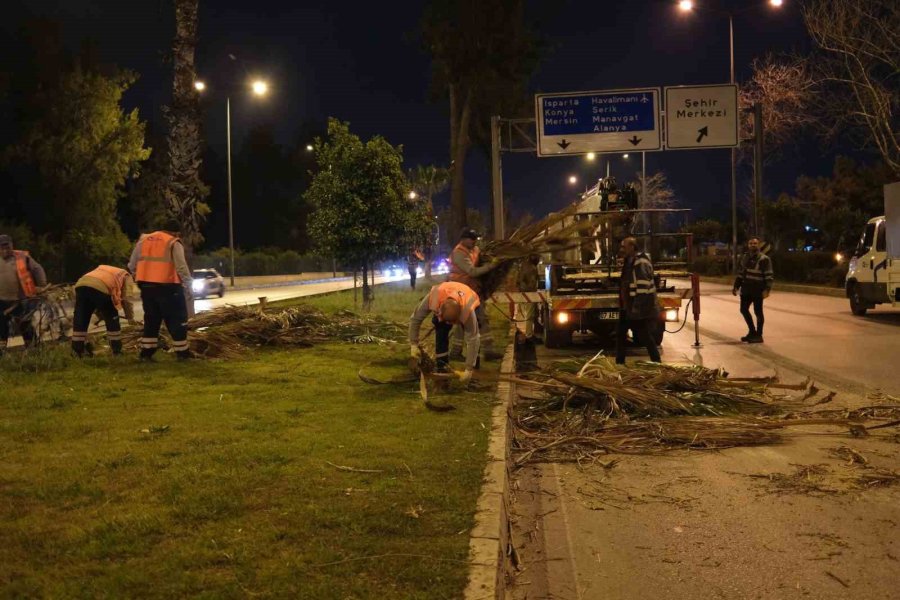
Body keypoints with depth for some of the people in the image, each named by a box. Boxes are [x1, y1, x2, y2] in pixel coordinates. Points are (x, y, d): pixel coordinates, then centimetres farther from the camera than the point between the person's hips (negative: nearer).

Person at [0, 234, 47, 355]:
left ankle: (30, 347, 18)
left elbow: (38, 270, 0)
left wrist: (42, 286, -4)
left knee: (25, 324, 5)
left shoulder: (23, 257, -4)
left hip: (22, 299, -3)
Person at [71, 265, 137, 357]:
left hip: (81, 285, 5)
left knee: (80, 319, 17)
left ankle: (77, 349, 20)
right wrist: (130, 317, 27)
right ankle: (117, 350, 18)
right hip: (100, 288, -5)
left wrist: (99, 313, 46)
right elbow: (126, 298, 17)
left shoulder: (101, 269, 44)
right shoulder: (125, 276, 28)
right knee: (112, 320, 13)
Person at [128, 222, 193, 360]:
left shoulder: (143, 240, 14)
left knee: (151, 320, 15)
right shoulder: (174, 243, -4)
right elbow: (182, 267, -11)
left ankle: (146, 352, 13)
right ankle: (182, 352, 5)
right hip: (167, 287, -5)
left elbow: (132, 266, 16)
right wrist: (188, 287, -4)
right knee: (176, 320, 4)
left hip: (146, 286, 5)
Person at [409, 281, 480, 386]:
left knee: (473, 335, -18)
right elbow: (415, 319, -27)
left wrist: (469, 370, -38)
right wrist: (414, 345, -29)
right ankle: (442, 369, -8)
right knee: (441, 331, -17)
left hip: (468, 301, -2)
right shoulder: (433, 298, -43)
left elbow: (472, 340, -39)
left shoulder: (468, 310, -46)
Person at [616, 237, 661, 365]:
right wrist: (624, 306, 20)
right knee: (620, 333, 14)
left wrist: (636, 308, -26)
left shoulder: (641, 263, -19)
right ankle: (619, 362, 23)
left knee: (644, 337, -4)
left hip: (641, 309, -10)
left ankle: (657, 363, 7)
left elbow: (643, 287, -25)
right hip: (628, 308, 10)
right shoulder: (629, 262, 12)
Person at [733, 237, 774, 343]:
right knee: (744, 309, 11)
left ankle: (758, 335, 11)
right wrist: (736, 287, 13)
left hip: (758, 290, -7)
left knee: (758, 311, 0)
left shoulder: (764, 259, -7)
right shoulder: (744, 258, 13)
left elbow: (769, 276, -11)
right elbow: (740, 274, 19)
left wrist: (767, 289, -21)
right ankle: (752, 331, 27)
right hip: (746, 289, 7)